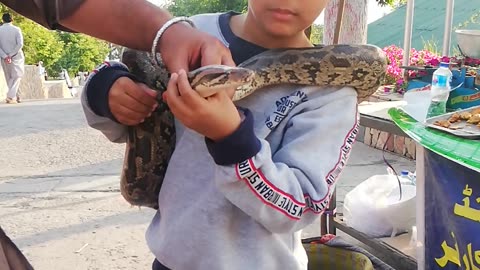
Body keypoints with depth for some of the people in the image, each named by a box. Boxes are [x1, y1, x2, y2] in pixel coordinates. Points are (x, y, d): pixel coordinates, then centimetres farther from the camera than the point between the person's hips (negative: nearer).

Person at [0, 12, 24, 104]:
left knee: (9, 78, 15)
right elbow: (20, 44, -16)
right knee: (16, 76, 3)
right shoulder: (16, 29, -7)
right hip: (16, 56, -2)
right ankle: (10, 96, -12)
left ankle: (16, 96, 18)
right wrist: (11, 55, -13)